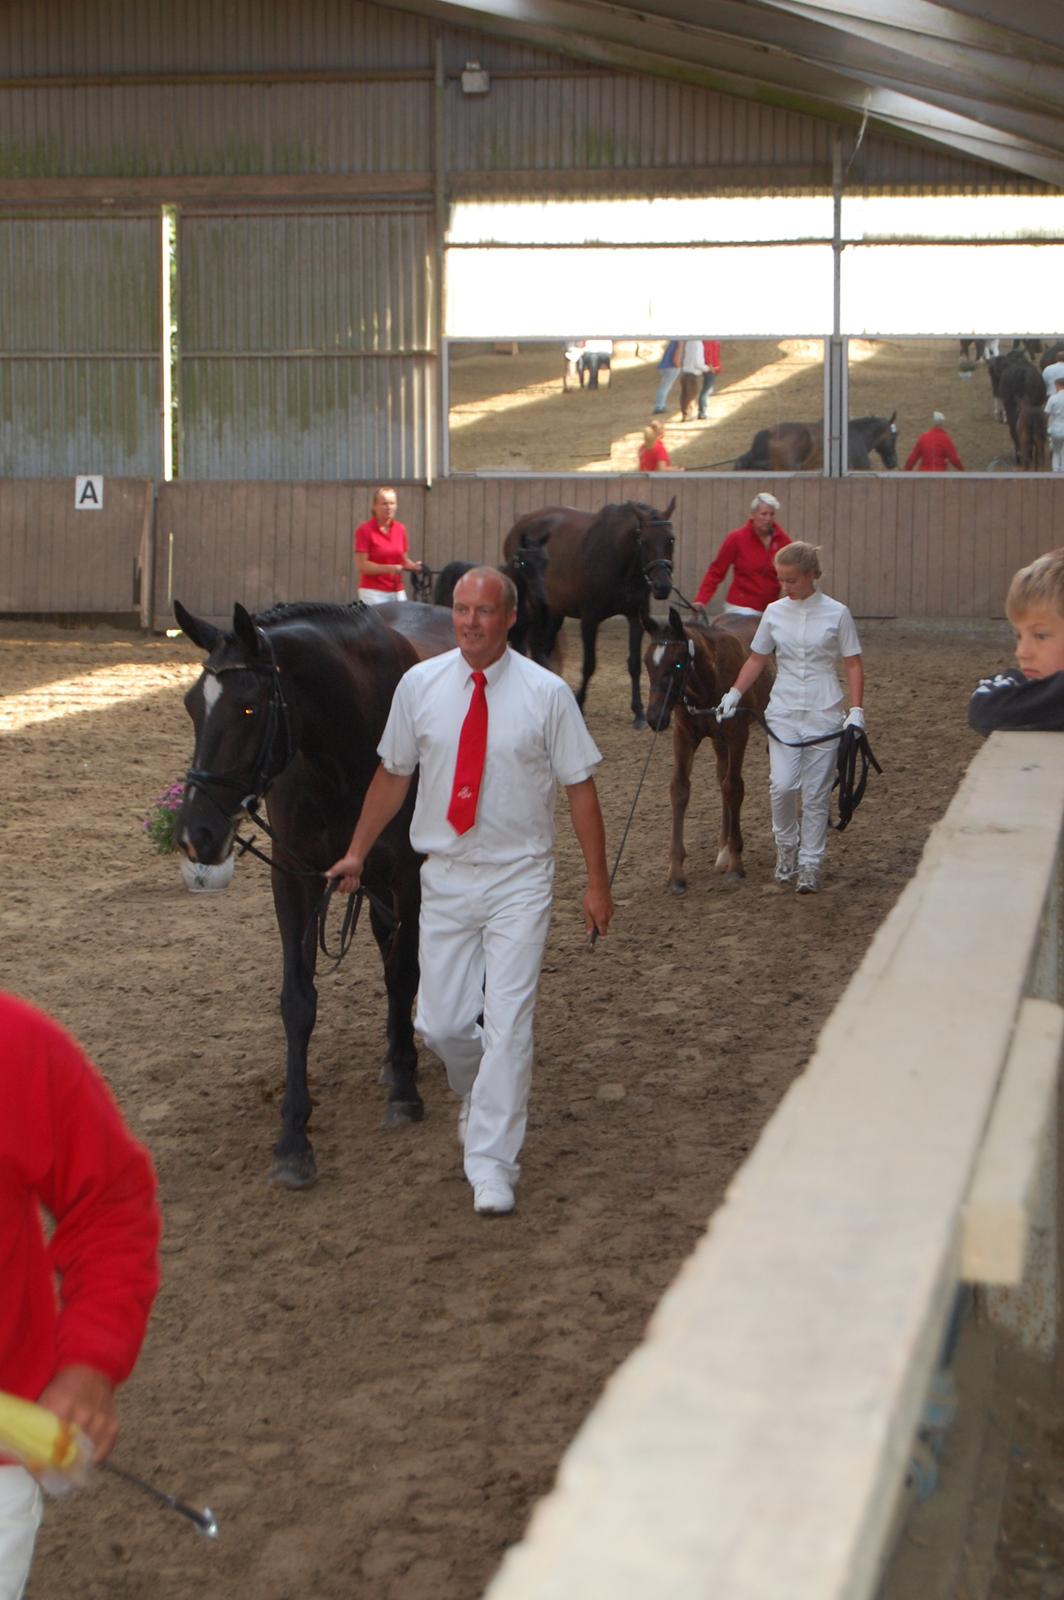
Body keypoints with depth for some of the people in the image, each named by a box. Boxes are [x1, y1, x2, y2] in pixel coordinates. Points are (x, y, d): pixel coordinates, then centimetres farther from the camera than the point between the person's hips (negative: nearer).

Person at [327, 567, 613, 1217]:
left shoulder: (547, 694, -6)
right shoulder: (420, 685, 0)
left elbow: (581, 787, -2)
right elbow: (393, 775, 11)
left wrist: (598, 883, -3)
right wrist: (357, 853, 13)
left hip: (520, 879, -2)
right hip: (447, 877, 2)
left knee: (508, 1022, -8)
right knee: (442, 1023, 4)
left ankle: (492, 1163, 1)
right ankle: (481, 1097, 38)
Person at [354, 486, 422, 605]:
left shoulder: (400, 529, 10)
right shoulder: (365, 530, -5)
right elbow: (362, 565, -9)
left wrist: (413, 566, -4)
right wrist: (390, 569, -19)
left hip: (398, 592, 5)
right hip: (373, 592, -5)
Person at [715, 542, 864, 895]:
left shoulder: (836, 614, -3)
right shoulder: (775, 612, 4)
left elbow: (853, 665, 0)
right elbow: (757, 659, 13)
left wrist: (856, 710, -9)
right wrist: (734, 693, 2)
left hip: (824, 713, -2)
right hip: (784, 711, 2)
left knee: (816, 794, 1)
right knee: (782, 785, -13)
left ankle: (810, 864, 13)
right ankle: (786, 845, 13)